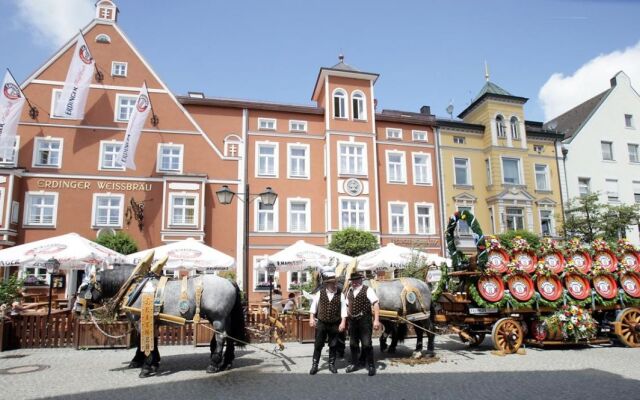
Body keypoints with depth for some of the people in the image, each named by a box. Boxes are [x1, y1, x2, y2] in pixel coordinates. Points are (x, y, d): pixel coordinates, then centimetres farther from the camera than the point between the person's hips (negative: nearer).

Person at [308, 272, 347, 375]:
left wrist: (343, 322, -9)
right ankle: (314, 365, 15)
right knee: (318, 345, 5)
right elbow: (314, 305, 3)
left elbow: (343, 309, -3)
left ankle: (332, 364, 26)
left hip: (335, 324, 0)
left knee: (333, 345, 10)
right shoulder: (319, 293, -1)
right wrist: (312, 318, -4)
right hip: (321, 323, 0)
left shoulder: (340, 295, -2)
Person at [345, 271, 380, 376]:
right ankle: (354, 364, 31)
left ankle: (371, 365, 12)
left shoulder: (367, 290, -9)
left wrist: (376, 320, -24)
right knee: (353, 344, 15)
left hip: (364, 320, -6)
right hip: (352, 320, 6)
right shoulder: (349, 291, 10)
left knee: (366, 344, -4)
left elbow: (376, 304, -16)